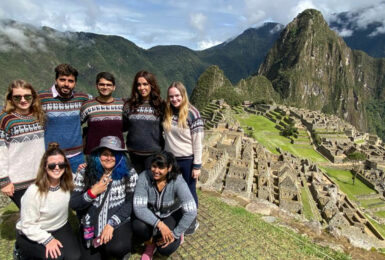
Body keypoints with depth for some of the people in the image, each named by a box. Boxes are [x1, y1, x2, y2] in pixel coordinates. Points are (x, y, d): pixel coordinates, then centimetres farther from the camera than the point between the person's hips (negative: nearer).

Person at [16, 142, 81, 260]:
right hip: (32, 234, -3)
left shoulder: (67, 184, -9)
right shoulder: (34, 192, -24)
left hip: (60, 228, 3)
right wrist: (47, 239, -26)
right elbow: (27, 225, -18)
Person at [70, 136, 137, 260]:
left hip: (118, 223, -2)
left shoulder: (129, 173, -6)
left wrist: (111, 224, -15)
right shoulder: (84, 174, -3)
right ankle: (103, 249, 24)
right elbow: (73, 204, -1)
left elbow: (131, 203, -7)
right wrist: (93, 192, -17)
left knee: (118, 247, -28)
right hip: (91, 224, 2)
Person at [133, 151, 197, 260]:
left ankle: (177, 236, 13)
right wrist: (160, 224, -34)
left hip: (172, 214, -2)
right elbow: (138, 208, -26)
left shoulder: (177, 181, -30)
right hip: (151, 213, 2)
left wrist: (175, 234, -25)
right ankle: (152, 241, 4)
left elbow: (191, 212, -30)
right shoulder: (144, 177, -25)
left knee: (166, 249, -21)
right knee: (138, 226, -29)